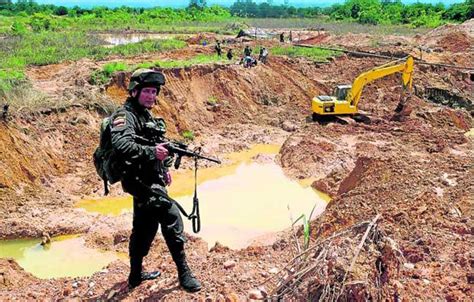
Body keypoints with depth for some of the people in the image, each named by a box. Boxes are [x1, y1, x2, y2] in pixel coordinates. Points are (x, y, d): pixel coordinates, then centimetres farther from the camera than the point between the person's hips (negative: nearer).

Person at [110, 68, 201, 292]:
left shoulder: (147, 116, 14)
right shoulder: (125, 115, -15)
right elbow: (122, 146, -32)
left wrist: (165, 167, 16)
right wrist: (152, 152, -39)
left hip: (149, 181, 10)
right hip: (141, 181, -10)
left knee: (145, 227, 18)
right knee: (172, 217, -15)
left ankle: (136, 274, 32)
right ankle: (184, 274, -6)